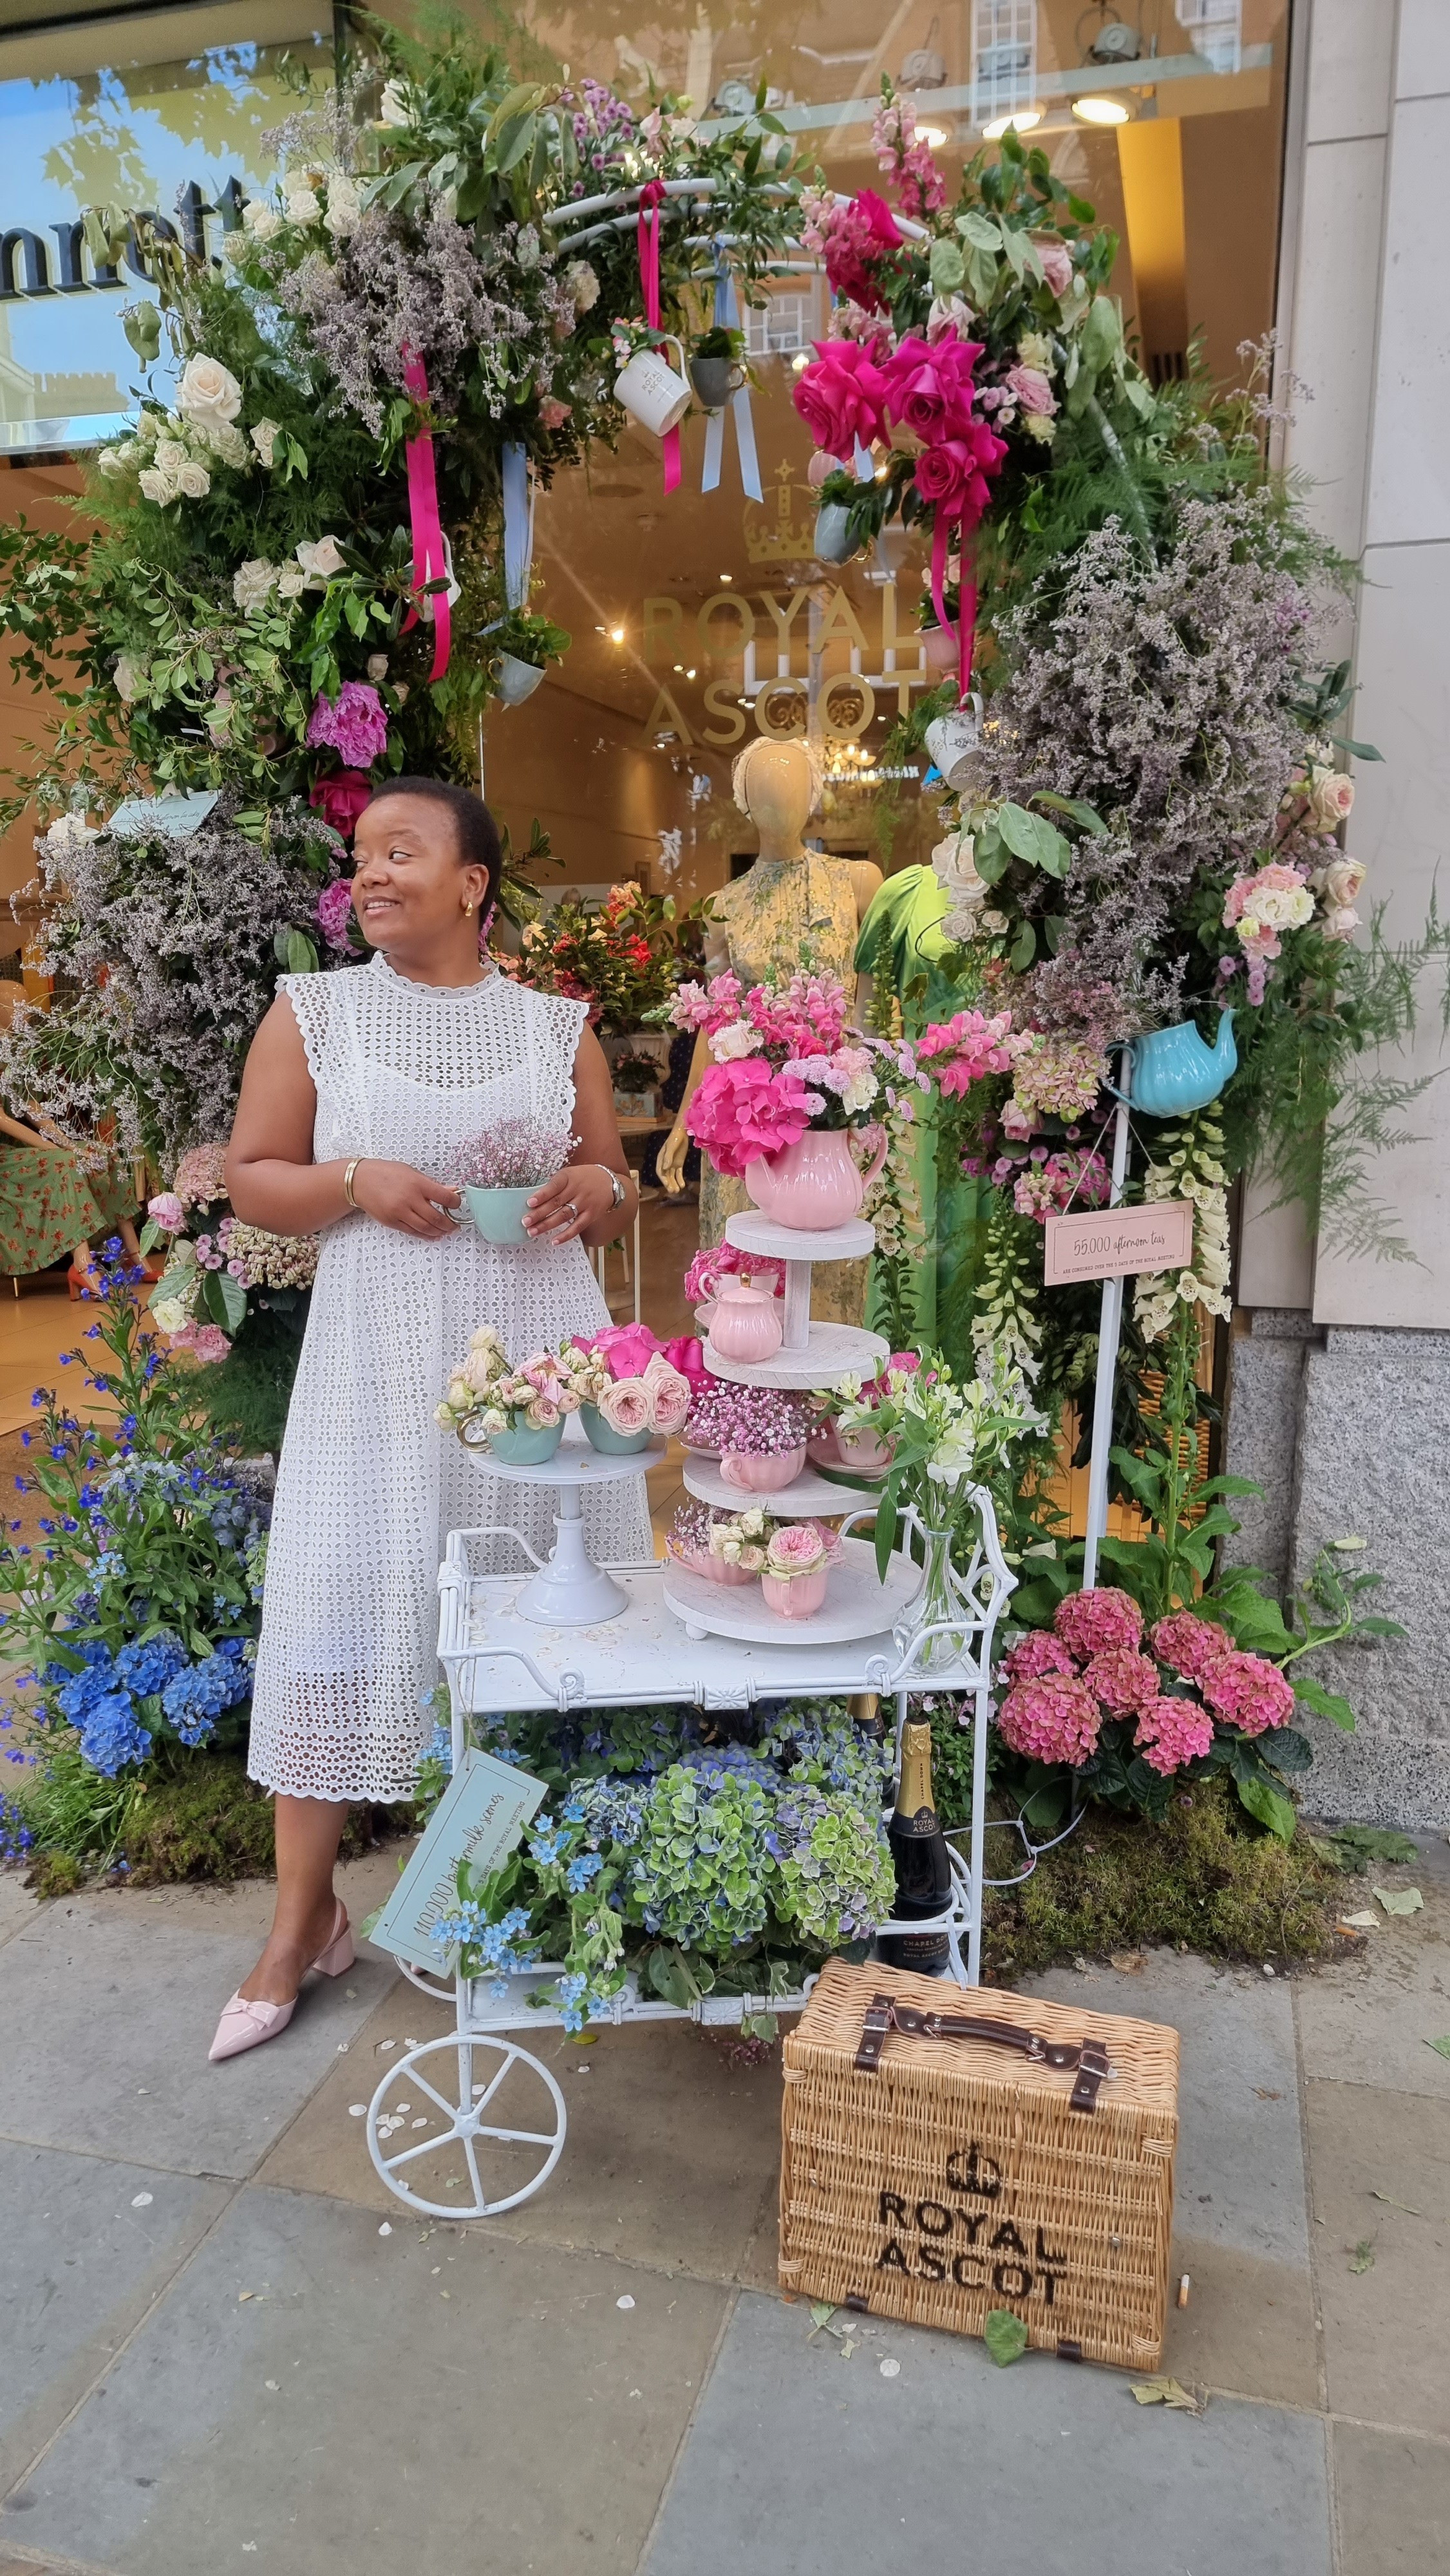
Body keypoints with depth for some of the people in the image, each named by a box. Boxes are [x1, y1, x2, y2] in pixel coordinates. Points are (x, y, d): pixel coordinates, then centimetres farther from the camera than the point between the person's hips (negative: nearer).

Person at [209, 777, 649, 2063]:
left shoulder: (558, 1026, 8)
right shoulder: (313, 1011, 5)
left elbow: (617, 1201, 14)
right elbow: (251, 1180, 4)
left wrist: (599, 1188, -9)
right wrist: (358, 1183, -13)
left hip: (537, 1357, 2)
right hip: (380, 1367, -1)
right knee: (340, 1605, -1)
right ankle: (305, 1918, 17)